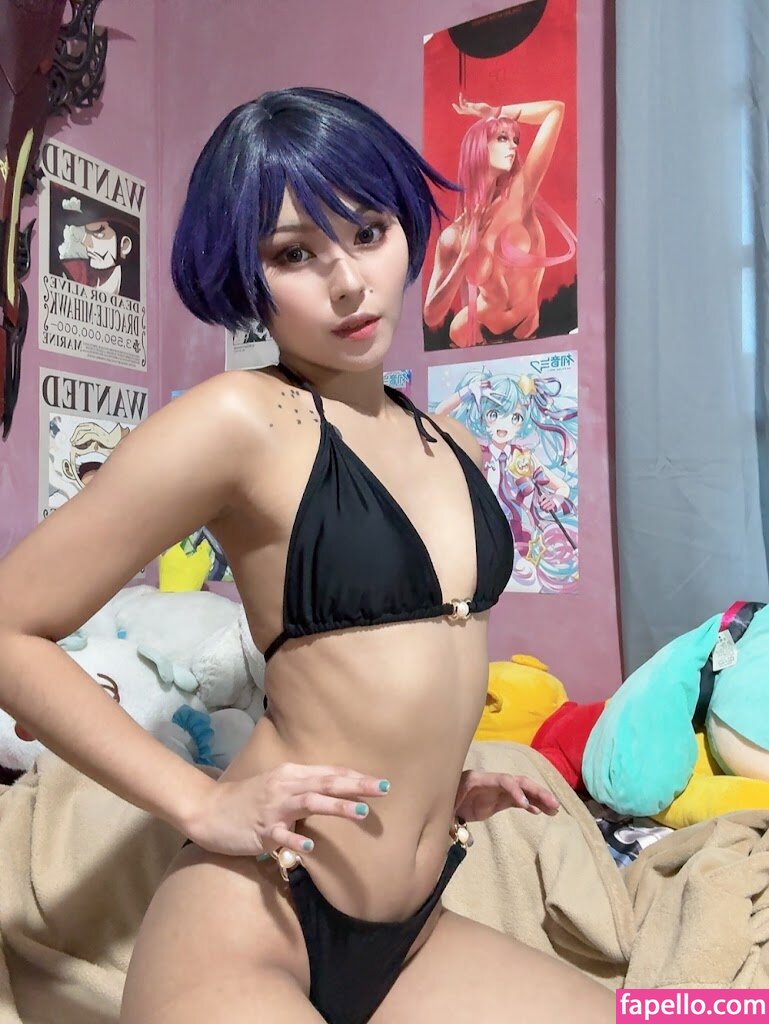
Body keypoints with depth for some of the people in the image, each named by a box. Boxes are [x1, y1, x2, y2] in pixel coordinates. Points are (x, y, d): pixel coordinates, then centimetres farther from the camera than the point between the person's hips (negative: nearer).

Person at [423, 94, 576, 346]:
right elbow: (431, 317, -13)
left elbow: (556, 110, -9)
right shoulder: (453, 236, -8)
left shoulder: (519, 196, -8)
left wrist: (495, 112, 0)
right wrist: (465, 257, -20)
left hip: (528, 335, -1)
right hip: (484, 339, 1)